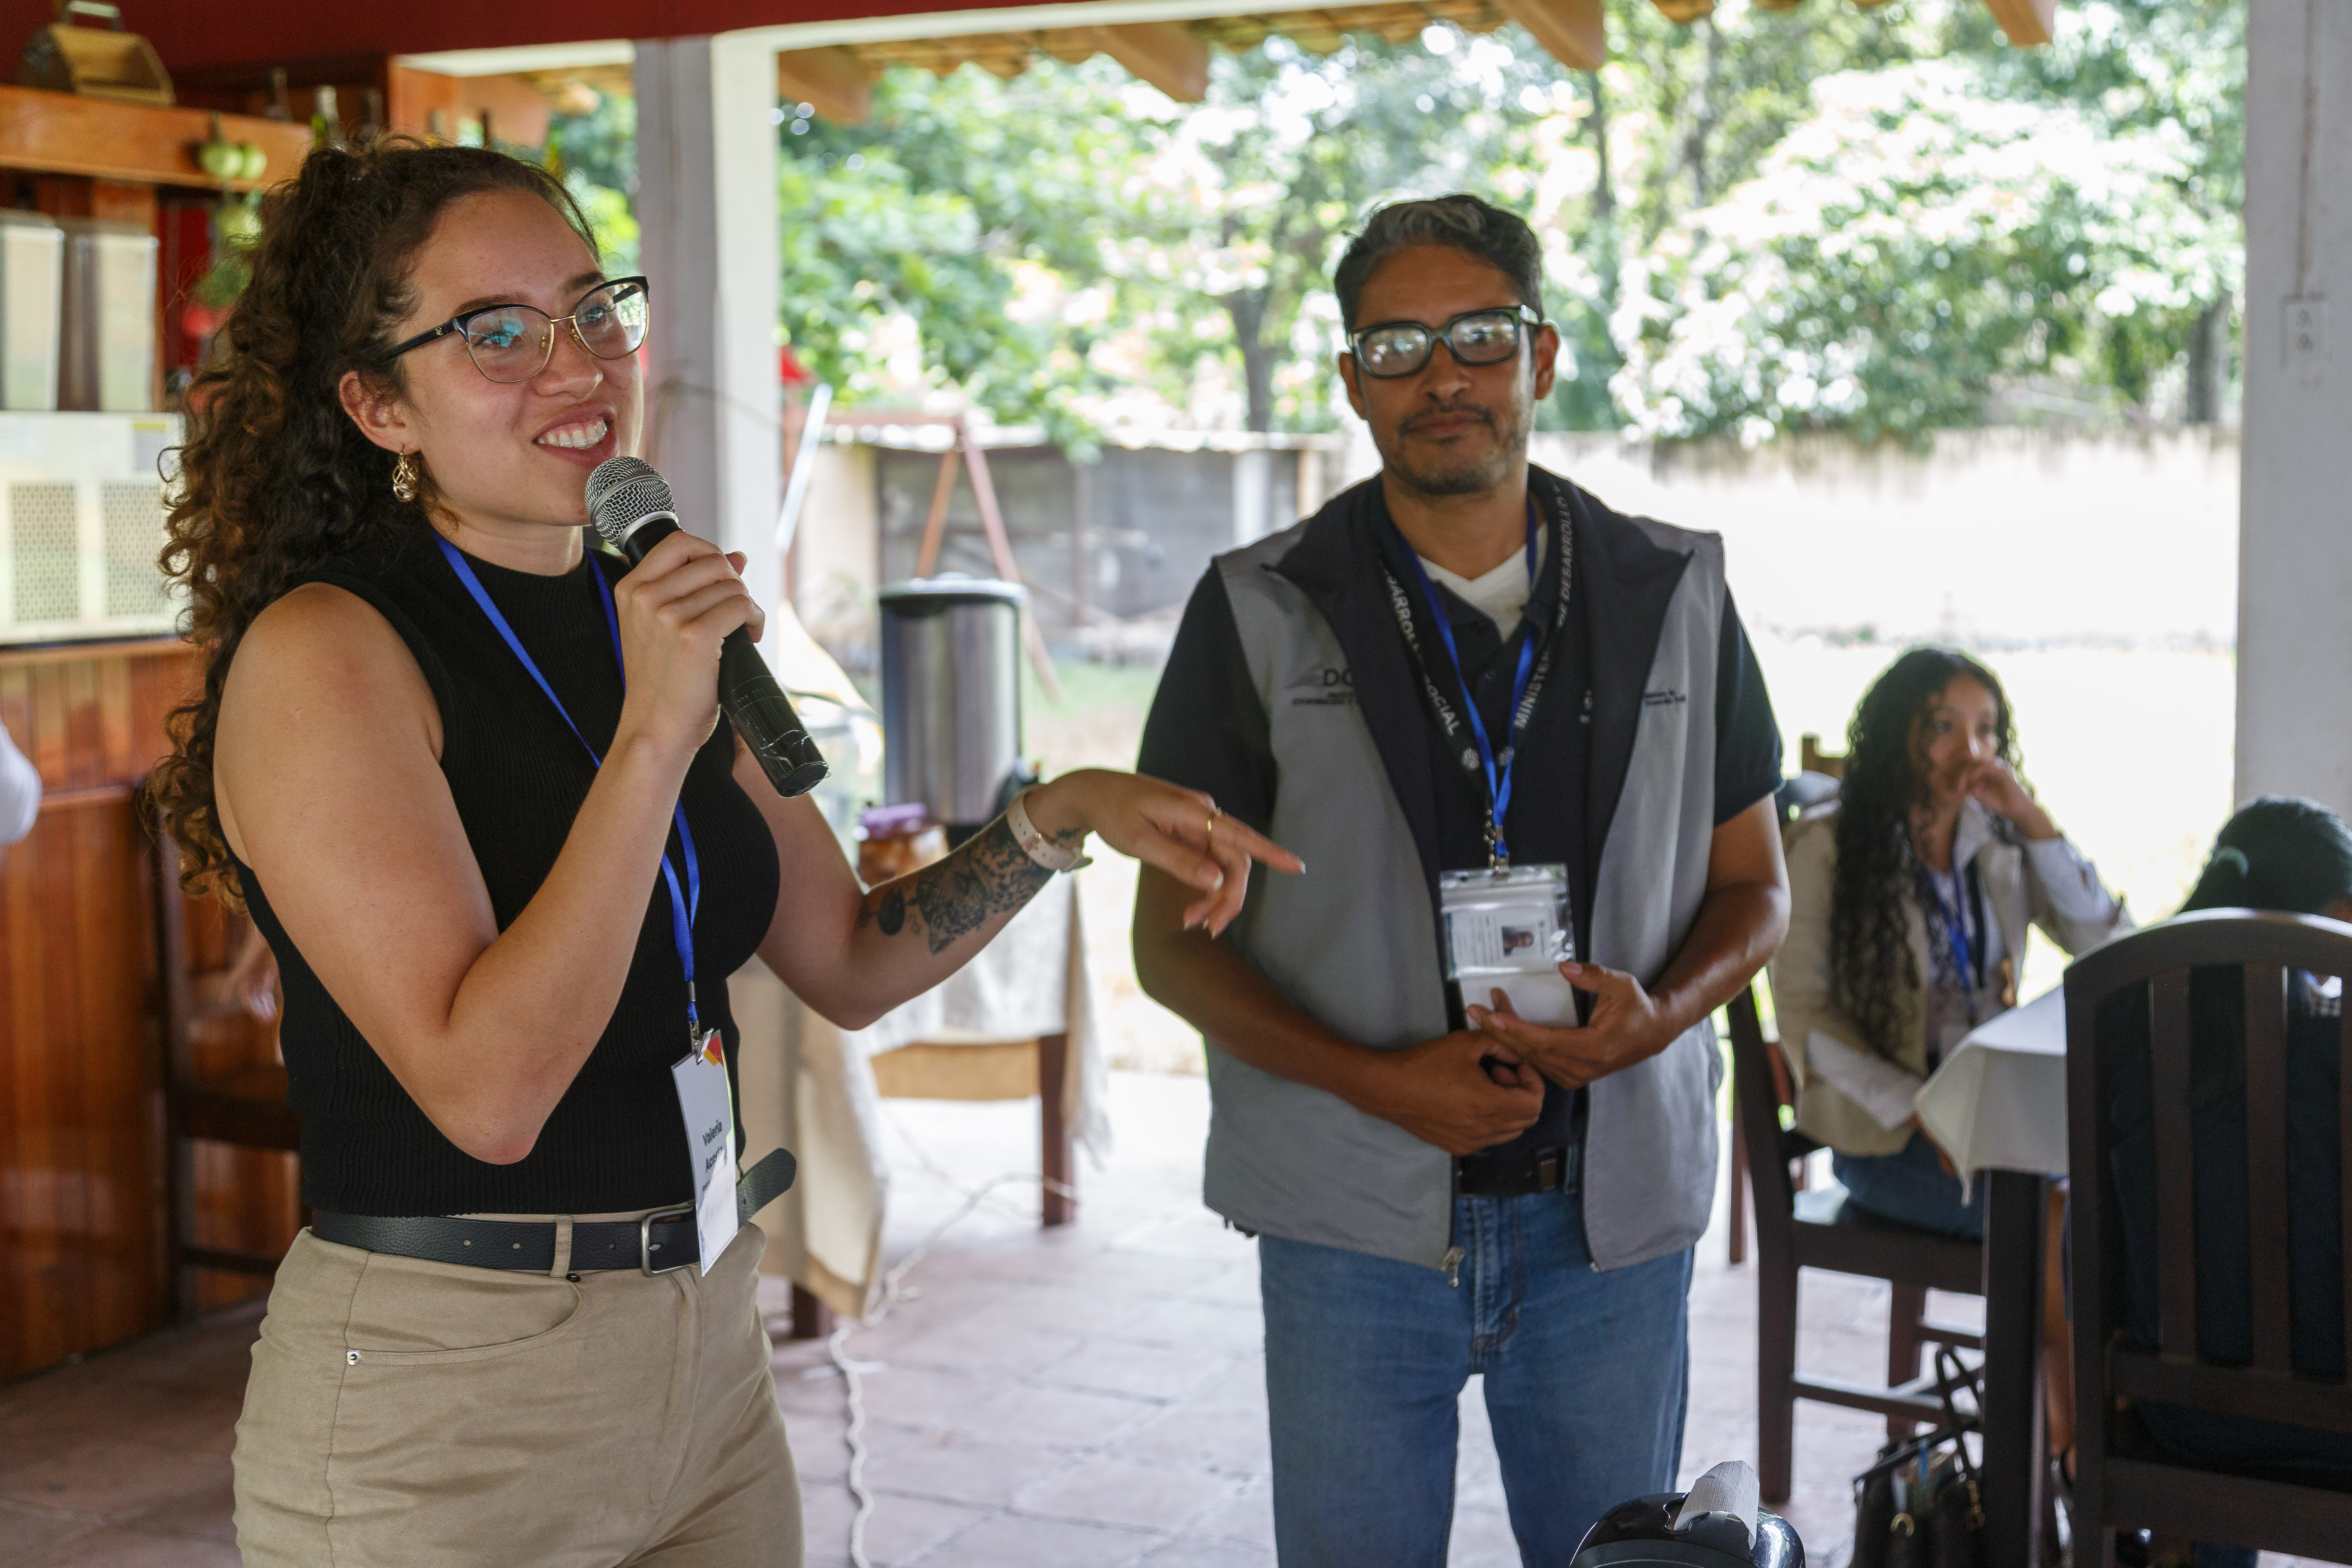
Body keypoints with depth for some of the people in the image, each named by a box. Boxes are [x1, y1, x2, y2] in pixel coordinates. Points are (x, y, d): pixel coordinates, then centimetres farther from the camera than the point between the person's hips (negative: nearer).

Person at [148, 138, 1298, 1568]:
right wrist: (650, 740, -26)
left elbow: (850, 964, 12)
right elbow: (487, 1092, -24)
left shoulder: (657, 620, 7)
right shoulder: (324, 647, -15)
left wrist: (1063, 816, 0)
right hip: (440, 1402, -7)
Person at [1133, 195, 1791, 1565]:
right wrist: (1376, 1080, -15)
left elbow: (1753, 886, 12)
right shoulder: (1263, 615, -2)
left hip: (1614, 1205, 2)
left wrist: (1662, 1011, -10)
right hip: (1356, 1214, -2)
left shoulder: (1674, 595, 5)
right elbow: (1174, 940, -1)